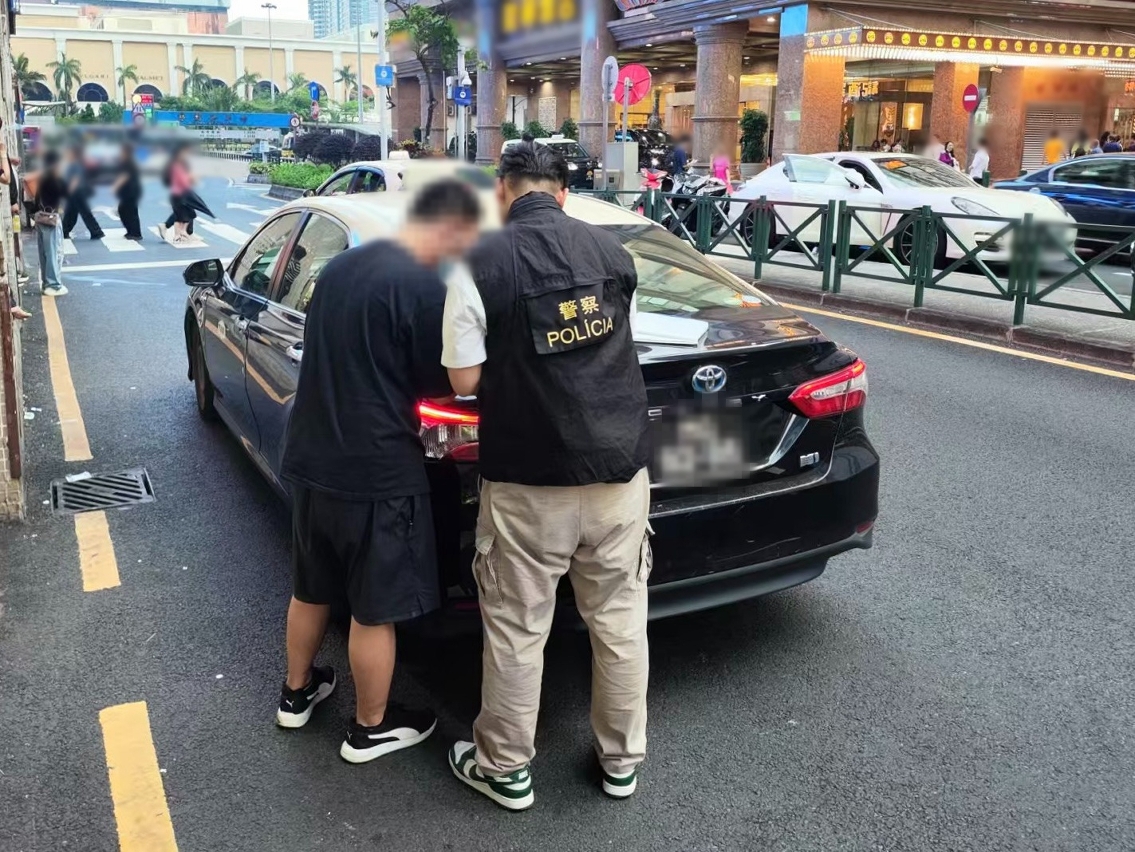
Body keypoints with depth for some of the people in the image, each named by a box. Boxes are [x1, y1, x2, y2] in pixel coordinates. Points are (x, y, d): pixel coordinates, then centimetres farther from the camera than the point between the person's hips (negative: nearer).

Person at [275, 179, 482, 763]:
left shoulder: (340, 265, 7)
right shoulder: (422, 285, -19)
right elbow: (437, 383, -10)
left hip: (311, 458, 8)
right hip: (374, 472, -8)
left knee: (310, 589, 24)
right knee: (374, 610, 9)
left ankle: (296, 694, 42)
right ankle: (370, 729, 25)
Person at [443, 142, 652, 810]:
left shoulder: (481, 264, -9)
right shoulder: (611, 249, 4)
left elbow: (467, 379, -8)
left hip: (529, 479, -4)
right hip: (620, 467, 4)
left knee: (517, 632, 11)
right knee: (621, 622, 16)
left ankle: (506, 769, 27)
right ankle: (622, 761, 31)